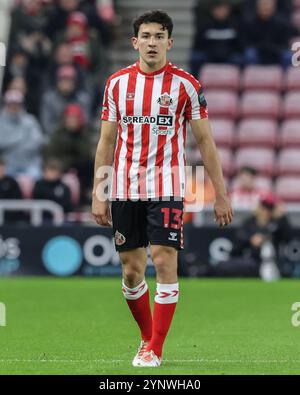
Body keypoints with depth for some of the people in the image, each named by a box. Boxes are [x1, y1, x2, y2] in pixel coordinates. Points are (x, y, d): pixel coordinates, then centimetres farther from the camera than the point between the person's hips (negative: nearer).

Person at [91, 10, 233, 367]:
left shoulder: (185, 84, -2)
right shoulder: (117, 83, 6)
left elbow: (205, 141, 2)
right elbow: (106, 142, 10)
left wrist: (220, 194, -2)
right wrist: (97, 195, 4)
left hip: (166, 189, -3)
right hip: (124, 188, 3)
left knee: (164, 262, -11)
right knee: (131, 270, 6)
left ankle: (154, 350, -5)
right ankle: (147, 337, 26)